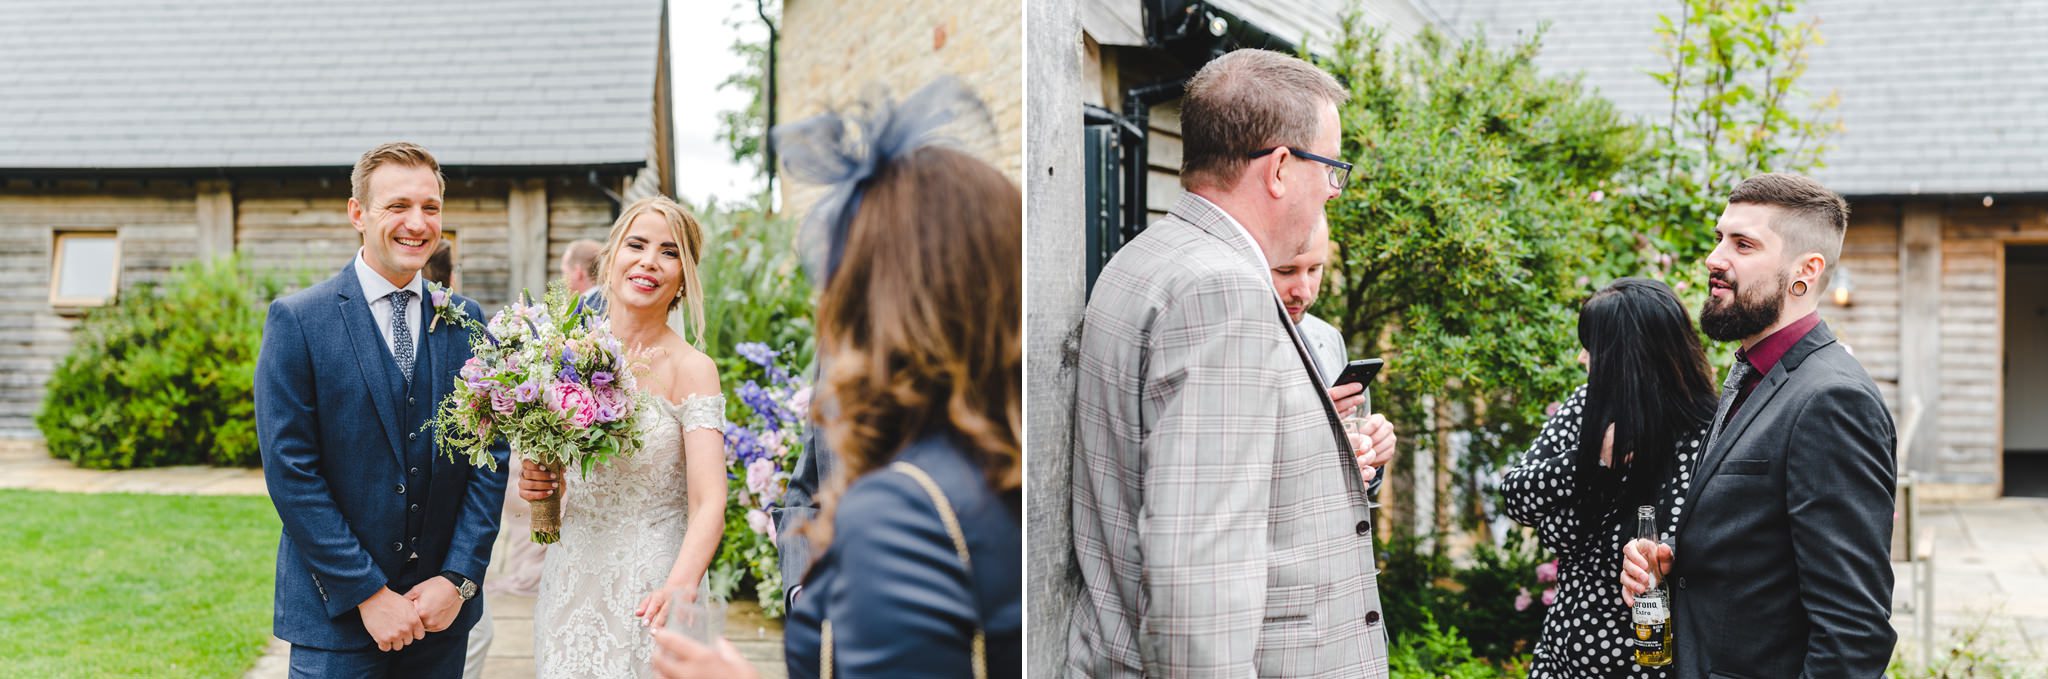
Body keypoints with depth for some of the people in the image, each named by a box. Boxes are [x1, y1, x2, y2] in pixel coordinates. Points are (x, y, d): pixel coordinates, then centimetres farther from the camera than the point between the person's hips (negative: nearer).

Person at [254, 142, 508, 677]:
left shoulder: (466, 322, 6)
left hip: (442, 610, 3)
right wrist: (367, 594, -13)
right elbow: (290, 471, -10)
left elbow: (490, 456, 4)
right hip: (336, 613, -3)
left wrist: (458, 579, -6)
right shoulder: (297, 321, -6)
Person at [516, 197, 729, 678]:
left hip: (651, 593, -4)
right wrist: (537, 484, -6)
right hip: (570, 588, 4)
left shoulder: (691, 370, -11)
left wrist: (681, 585, -38)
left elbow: (709, 504, -21)